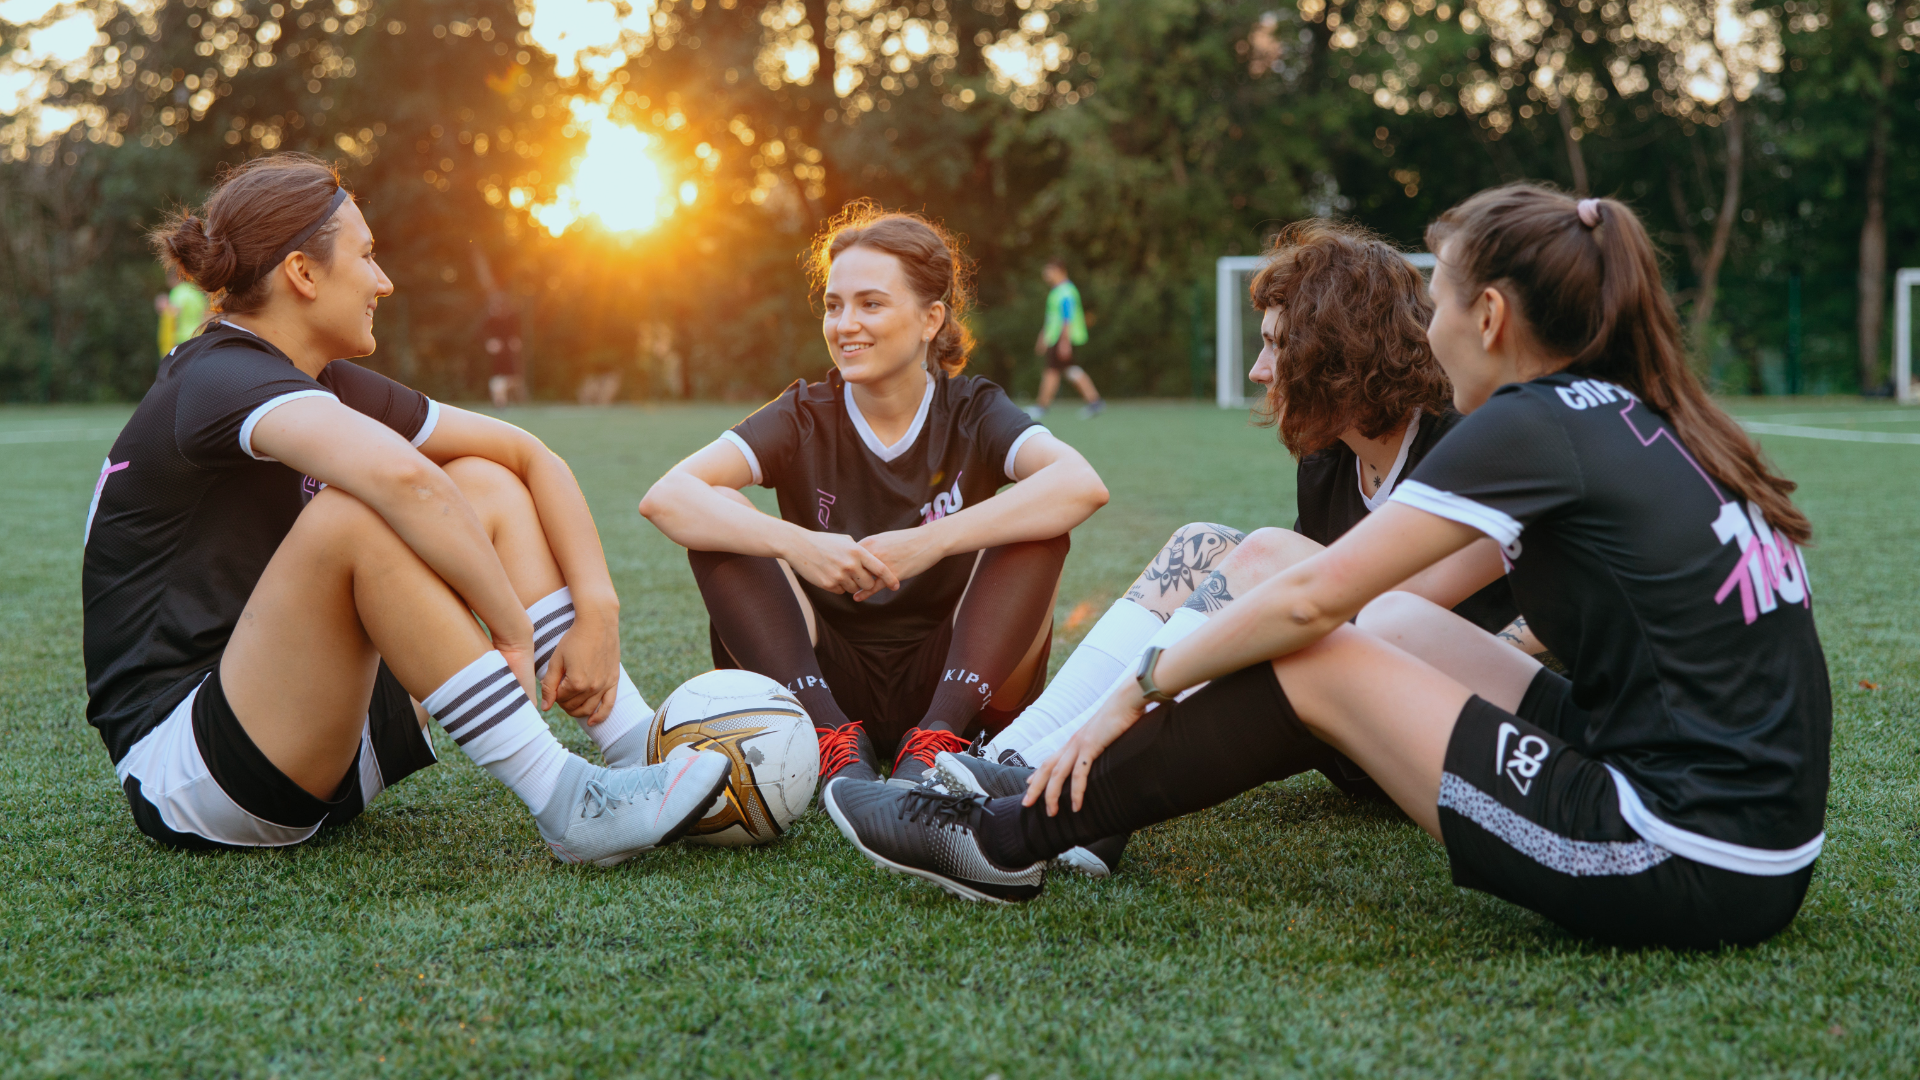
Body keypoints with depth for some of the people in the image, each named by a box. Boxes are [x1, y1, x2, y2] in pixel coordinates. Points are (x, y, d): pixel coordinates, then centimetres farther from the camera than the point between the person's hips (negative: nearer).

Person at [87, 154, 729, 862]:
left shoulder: (332, 387, 10)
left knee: (484, 484, 1)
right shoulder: (220, 382, -17)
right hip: (184, 777, -9)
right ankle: (564, 803, -31)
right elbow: (402, 476, -37)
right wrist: (513, 629, -29)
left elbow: (528, 455, 8)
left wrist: (598, 611, -6)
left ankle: (642, 748, -10)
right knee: (357, 511, -31)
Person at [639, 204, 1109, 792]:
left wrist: (933, 541, -37)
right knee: (718, 519, -17)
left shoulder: (971, 412, -4)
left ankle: (934, 742, -30)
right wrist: (799, 546, -36)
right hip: (829, 687, 1)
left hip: (951, 683, -1)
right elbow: (666, 497, -20)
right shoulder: (804, 418, -2)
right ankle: (838, 743, -27)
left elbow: (1083, 484, -27)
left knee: (1038, 523, -21)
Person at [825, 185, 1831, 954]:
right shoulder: (1635, 416, 13)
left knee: (1311, 665, -2)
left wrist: (1140, 689, 2)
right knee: (1385, 623, 14)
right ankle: (1088, 795, 23)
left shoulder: (1536, 425, -12)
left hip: (1686, 869, -8)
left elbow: (1309, 597, -11)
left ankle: (1009, 840, 8)